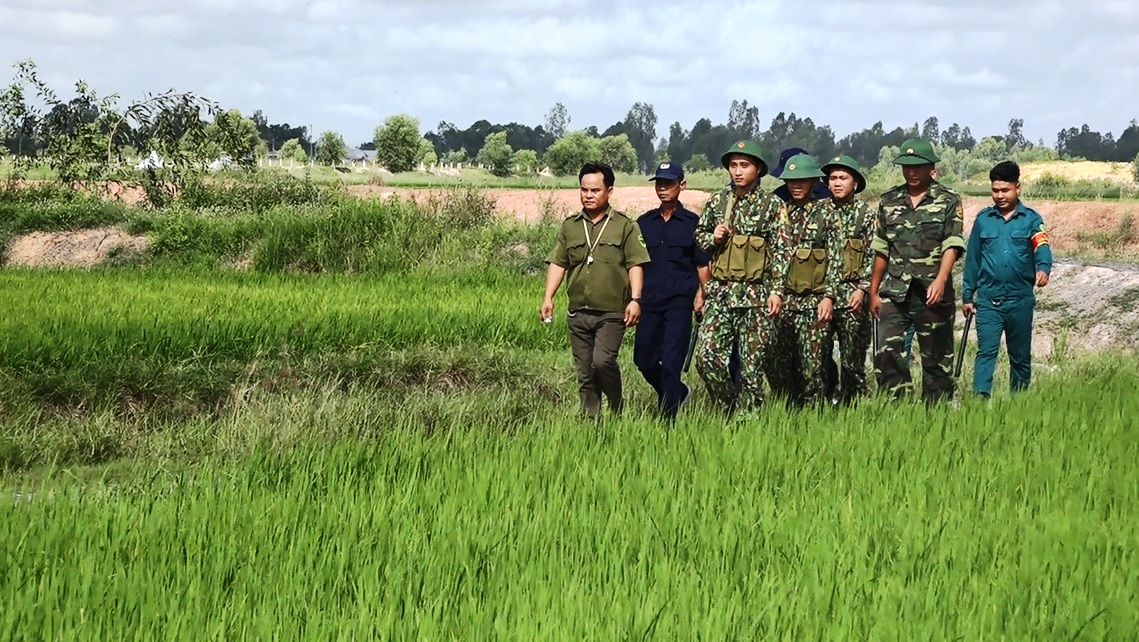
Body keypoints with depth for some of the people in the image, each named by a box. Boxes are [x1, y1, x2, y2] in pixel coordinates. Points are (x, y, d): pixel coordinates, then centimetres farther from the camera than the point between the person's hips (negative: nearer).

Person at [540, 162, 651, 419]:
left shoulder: (625, 226, 2)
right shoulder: (569, 226, 12)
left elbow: (635, 265, -2)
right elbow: (558, 264, 11)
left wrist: (635, 299, -13)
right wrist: (548, 298, -1)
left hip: (611, 312, -4)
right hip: (578, 313, 4)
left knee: (602, 361, -20)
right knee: (585, 374, 6)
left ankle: (618, 410, 0)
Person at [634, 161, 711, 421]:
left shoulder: (692, 222, 3)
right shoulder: (644, 222, 12)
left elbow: (703, 265, 5)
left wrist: (702, 295, -6)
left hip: (680, 302, -4)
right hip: (649, 301, 4)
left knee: (670, 362, -9)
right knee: (644, 360, 7)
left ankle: (667, 420, -5)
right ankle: (678, 392, 32)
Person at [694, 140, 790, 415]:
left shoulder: (772, 205, 0)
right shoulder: (717, 201, 10)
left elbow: (781, 251, -2)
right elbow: (699, 236, 21)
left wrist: (777, 290, -10)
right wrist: (713, 238, -2)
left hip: (756, 294, -3)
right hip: (720, 291, 3)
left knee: (751, 363, -1)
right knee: (707, 355, -6)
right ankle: (730, 408, 11)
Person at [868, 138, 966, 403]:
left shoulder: (948, 201, 2)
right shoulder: (889, 201, 13)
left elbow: (952, 245, -9)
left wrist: (940, 280, -24)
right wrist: (873, 291, 16)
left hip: (932, 292, -3)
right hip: (895, 291, 3)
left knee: (936, 356, 4)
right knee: (886, 350, -11)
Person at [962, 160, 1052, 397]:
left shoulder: (1031, 219, 1)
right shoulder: (983, 219, 6)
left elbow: (1042, 247, -16)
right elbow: (972, 259, 10)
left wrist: (1043, 268, -38)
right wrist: (967, 296, 11)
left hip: (1021, 299, 0)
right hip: (988, 300, 0)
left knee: (1021, 356, 11)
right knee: (986, 351, -12)